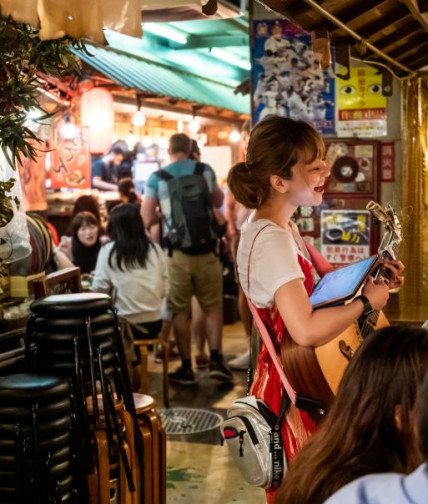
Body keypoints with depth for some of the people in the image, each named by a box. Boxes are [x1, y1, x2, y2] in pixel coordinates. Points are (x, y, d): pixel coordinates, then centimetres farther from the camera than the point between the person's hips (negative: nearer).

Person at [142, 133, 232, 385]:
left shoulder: (157, 178, -1)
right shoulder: (206, 170, 6)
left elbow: (147, 219, -2)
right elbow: (219, 201, 22)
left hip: (176, 252, -1)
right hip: (206, 249, 1)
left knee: (180, 310, 7)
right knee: (213, 305, 12)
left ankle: (187, 368, 11)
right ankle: (216, 360, 4)